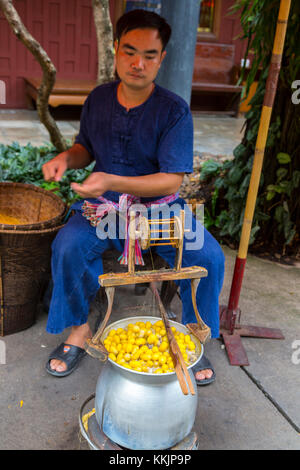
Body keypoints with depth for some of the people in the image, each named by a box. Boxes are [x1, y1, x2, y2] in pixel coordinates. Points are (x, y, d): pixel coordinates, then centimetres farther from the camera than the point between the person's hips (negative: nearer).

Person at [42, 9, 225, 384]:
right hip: (104, 204, 2)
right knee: (67, 247, -26)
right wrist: (65, 158, -8)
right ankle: (78, 330, 1)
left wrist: (111, 181, -30)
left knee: (209, 256, -23)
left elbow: (171, 181, -17)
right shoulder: (99, 99, 1)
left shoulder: (174, 110, -11)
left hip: (159, 204, -2)